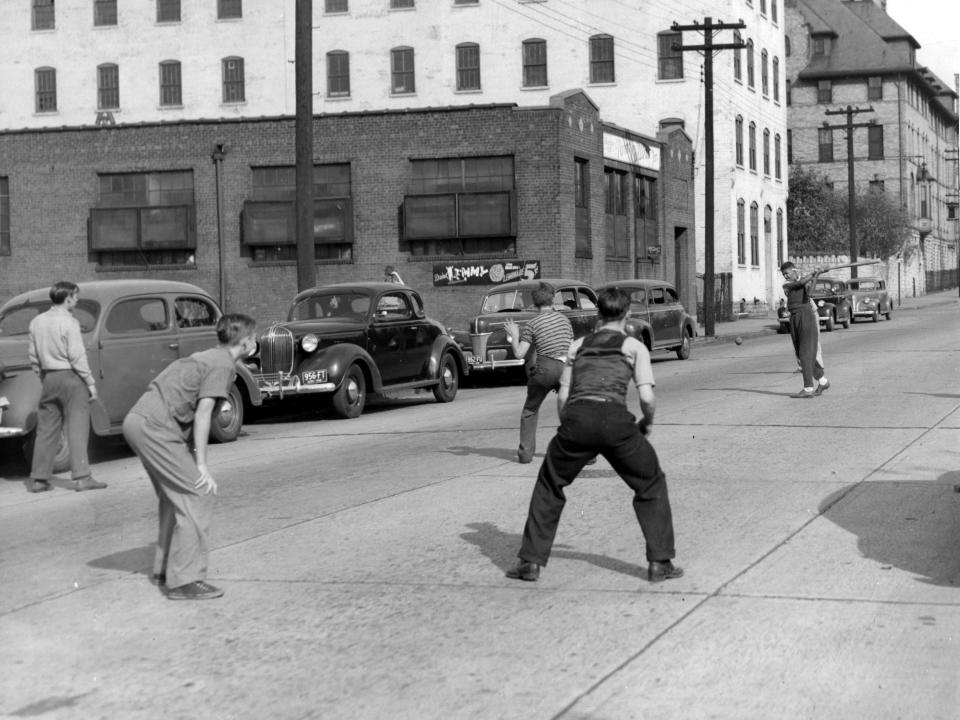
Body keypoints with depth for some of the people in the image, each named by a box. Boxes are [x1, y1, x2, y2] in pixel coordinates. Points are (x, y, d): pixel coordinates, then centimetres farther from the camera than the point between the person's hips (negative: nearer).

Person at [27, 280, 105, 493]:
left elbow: (33, 357, 12)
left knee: (46, 429, 10)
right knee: (77, 428, -3)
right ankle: (81, 477, -7)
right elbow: (77, 356, -14)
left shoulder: (37, 322, 8)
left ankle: (39, 479, 12)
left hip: (48, 379, 6)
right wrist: (91, 383, -9)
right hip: (70, 378, -6)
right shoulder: (69, 322, -12)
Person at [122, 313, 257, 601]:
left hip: (138, 420, 10)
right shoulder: (223, 364, -6)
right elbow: (203, 413, -14)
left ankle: (164, 568, 28)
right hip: (155, 427, -10)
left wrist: (193, 460, 18)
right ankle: (185, 580, -12)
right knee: (198, 495, -9)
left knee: (175, 496, 21)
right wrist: (202, 464, -13)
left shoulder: (206, 357, 22)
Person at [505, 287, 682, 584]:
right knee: (651, 486, 18)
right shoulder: (634, 346, 15)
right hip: (614, 418, -2)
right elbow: (647, 397, 4)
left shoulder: (578, 345, 24)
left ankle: (531, 562, 17)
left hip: (576, 416, 2)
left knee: (549, 487, 22)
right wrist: (647, 423, 23)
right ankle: (659, 563, 14)